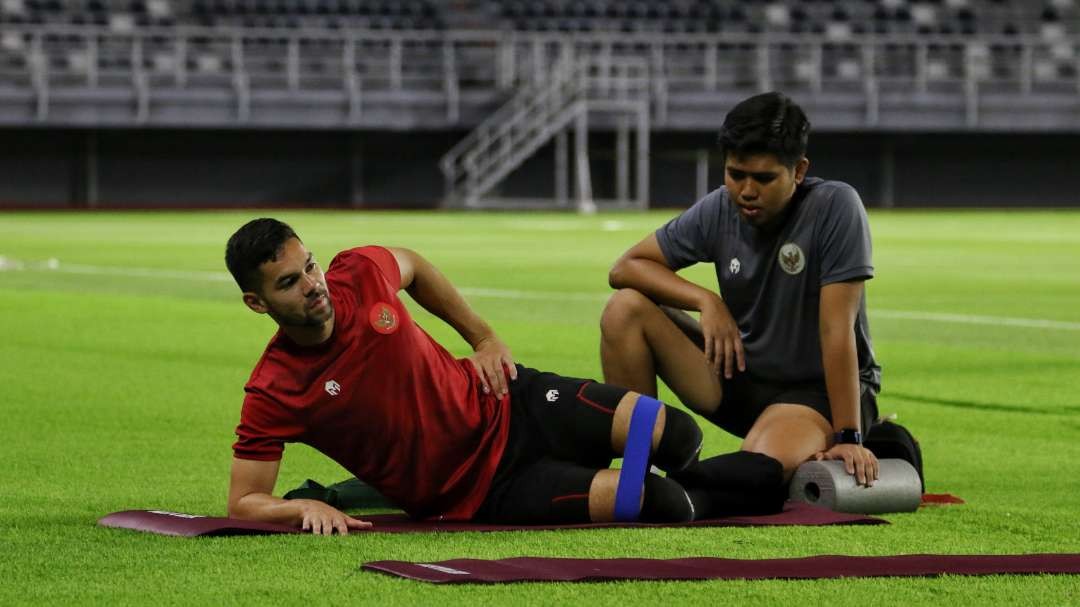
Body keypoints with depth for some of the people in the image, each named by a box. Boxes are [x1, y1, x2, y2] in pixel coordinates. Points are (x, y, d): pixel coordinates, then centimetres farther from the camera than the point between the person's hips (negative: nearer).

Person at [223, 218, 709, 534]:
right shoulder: (272, 394, -21)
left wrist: (485, 338, 13)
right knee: (667, 505, -22)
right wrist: (307, 508, -36)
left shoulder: (358, 272, -9)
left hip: (504, 404, 5)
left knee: (675, 435, -12)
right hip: (483, 495, -5)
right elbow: (243, 504, -16)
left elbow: (412, 266, 17)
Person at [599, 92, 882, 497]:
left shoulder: (835, 207, -20)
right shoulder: (718, 211, -6)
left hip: (822, 389, -6)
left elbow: (836, 329, -24)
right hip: (740, 376, 6)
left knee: (761, 467, -39)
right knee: (625, 310, -10)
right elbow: (625, 267, -1)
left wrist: (847, 438, -25)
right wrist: (706, 301, -17)